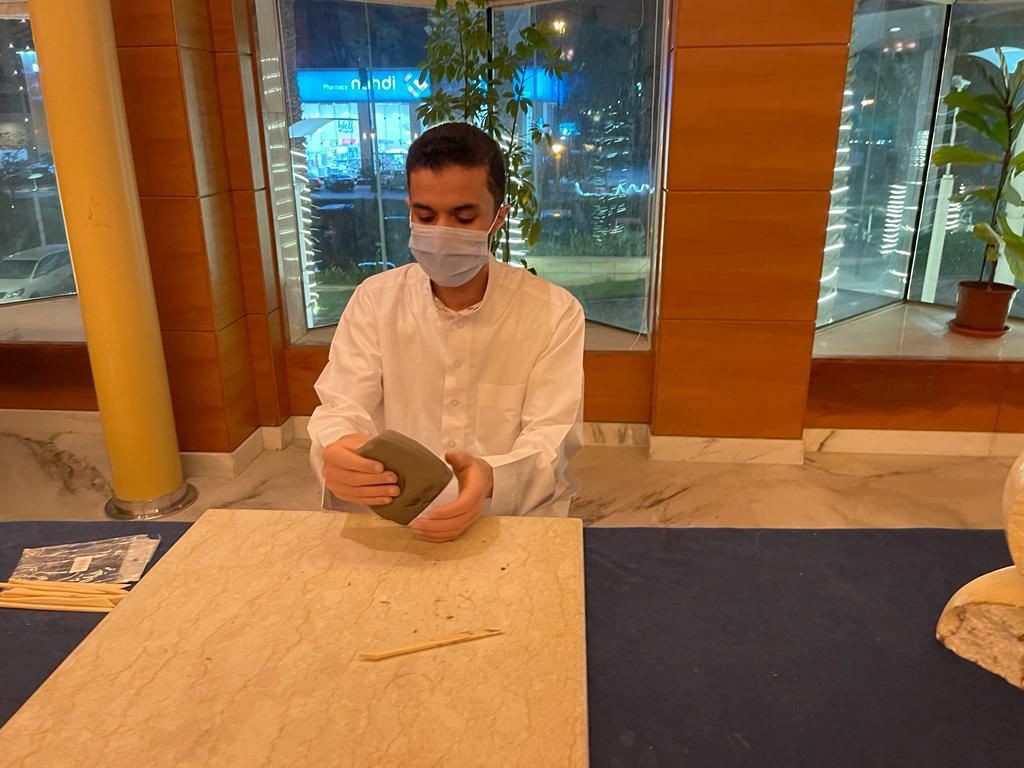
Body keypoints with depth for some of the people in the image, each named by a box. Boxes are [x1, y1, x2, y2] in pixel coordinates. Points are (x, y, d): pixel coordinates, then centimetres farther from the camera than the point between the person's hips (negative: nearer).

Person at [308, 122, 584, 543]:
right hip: (398, 522, 1)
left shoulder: (555, 311, -4)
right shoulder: (373, 300, 2)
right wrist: (337, 452, -29)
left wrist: (490, 480, -32)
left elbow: (550, 439, -10)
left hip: (518, 522, 0)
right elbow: (342, 409, -5)